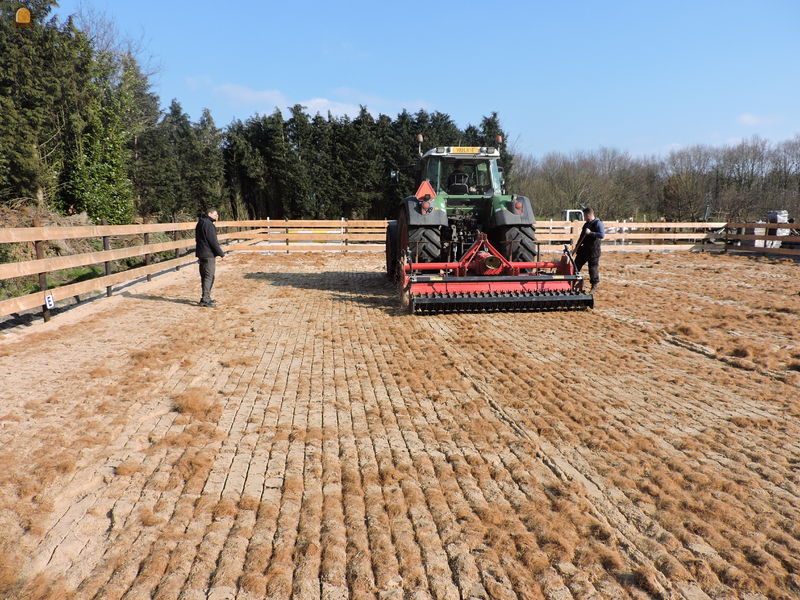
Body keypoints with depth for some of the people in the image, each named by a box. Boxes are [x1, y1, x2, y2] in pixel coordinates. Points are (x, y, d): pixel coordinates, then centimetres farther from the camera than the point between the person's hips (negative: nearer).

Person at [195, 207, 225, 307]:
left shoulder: (200, 223, 17)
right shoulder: (208, 224, -15)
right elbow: (213, 241, -18)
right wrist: (221, 253, -11)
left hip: (201, 254, 10)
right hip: (208, 255, -10)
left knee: (204, 276, 14)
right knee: (209, 276, -7)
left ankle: (206, 298, 21)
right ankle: (205, 299, -8)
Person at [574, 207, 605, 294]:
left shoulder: (598, 223, -12)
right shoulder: (586, 224, 15)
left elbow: (602, 235, -26)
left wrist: (590, 233, -25)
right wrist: (577, 247, 23)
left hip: (593, 251, -8)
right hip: (584, 249, 8)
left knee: (593, 268, -1)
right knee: (576, 265, 9)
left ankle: (594, 287, 10)